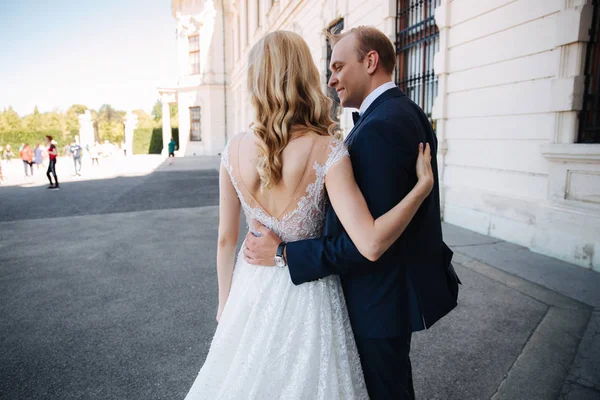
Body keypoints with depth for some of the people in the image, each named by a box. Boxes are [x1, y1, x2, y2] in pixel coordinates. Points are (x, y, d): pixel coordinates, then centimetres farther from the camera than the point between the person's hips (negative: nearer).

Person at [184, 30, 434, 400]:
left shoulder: (235, 150, -10)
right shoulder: (327, 151, -22)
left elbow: (226, 239, -2)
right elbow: (371, 244, -27)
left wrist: (226, 304, 12)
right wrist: (424, 185, -16)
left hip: (253, 290, 3)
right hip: (308, 296, -3)